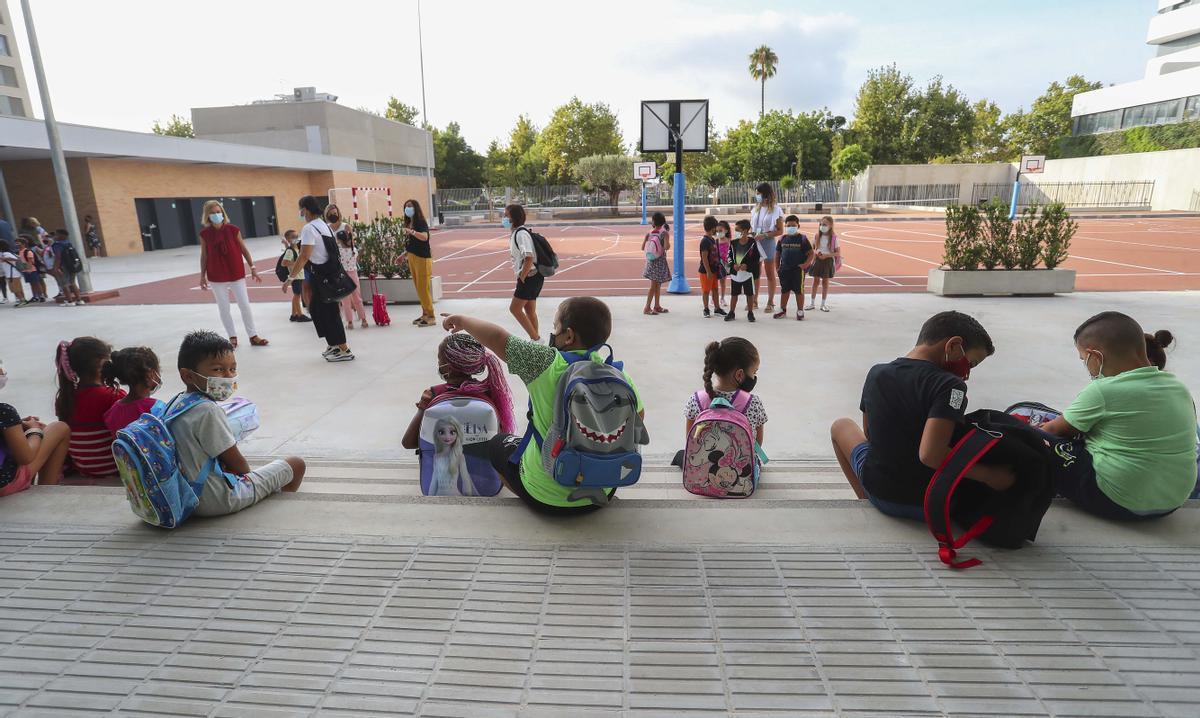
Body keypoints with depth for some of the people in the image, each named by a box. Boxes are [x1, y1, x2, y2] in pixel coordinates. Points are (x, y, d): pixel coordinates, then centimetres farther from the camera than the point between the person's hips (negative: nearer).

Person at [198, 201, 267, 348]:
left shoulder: (233, 229, -4)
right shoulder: (204, 234, -3)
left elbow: (244, 249, 3)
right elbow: (204, 256, 4)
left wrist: (252, 267, 2)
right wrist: (202, 275, 4)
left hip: (236, 274, 0)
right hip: (216, 277, 0)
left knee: (245, 305, 2)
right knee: (223, 308, 6)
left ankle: (253, 336, 10)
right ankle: (232, 337, 16)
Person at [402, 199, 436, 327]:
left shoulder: (421, 222, -12)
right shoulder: (409, 223, 12)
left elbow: (424, 237, -31)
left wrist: (412, 232, -44)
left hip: (422, 258, -8)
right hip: (412, 258, 9)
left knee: (424, 289, -7)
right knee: (419, 288, 12)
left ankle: (431, 317, -2)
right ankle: (425, 314, 19)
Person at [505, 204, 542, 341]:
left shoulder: (521, 233, -18)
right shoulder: (516, 232, 13)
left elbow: (529, 258, -26)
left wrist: (521, 278, -18)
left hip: (529, 277, -10)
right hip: (532, 277, 10)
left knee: (514, 308, -6)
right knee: (529, 310, 13)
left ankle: (536, 339, -1)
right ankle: (535, 339, 20)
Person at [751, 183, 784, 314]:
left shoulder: (776, 209, -6)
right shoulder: (756, 208, 9)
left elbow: (780, 231, -7)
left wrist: (764, 235, -18)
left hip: (768, 242, -5)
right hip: (755, 242, 5)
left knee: (770, 274, 5)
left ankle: (770, 303, 11)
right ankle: (754, 301, 17)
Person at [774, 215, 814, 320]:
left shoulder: (802, 239, -4)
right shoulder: (782, 239, 5)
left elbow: (810, 253, -3)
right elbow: (777, 254, 12)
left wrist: (806, 264, -15)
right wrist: (777, 267, 6)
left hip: (798, 270, -3)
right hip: (784, 270, 3)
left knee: (799, 291, 4)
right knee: (784, 290, 13)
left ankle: (800, 311, 14)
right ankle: (782, 310, 24)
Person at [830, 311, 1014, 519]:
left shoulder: (876, 373, -4)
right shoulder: (949, 385, -20)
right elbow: (929, 454, -31)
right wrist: (989, 476, -21)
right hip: (929, 505, -3)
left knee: (841, 425, 28)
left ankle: (867, 503, 24)